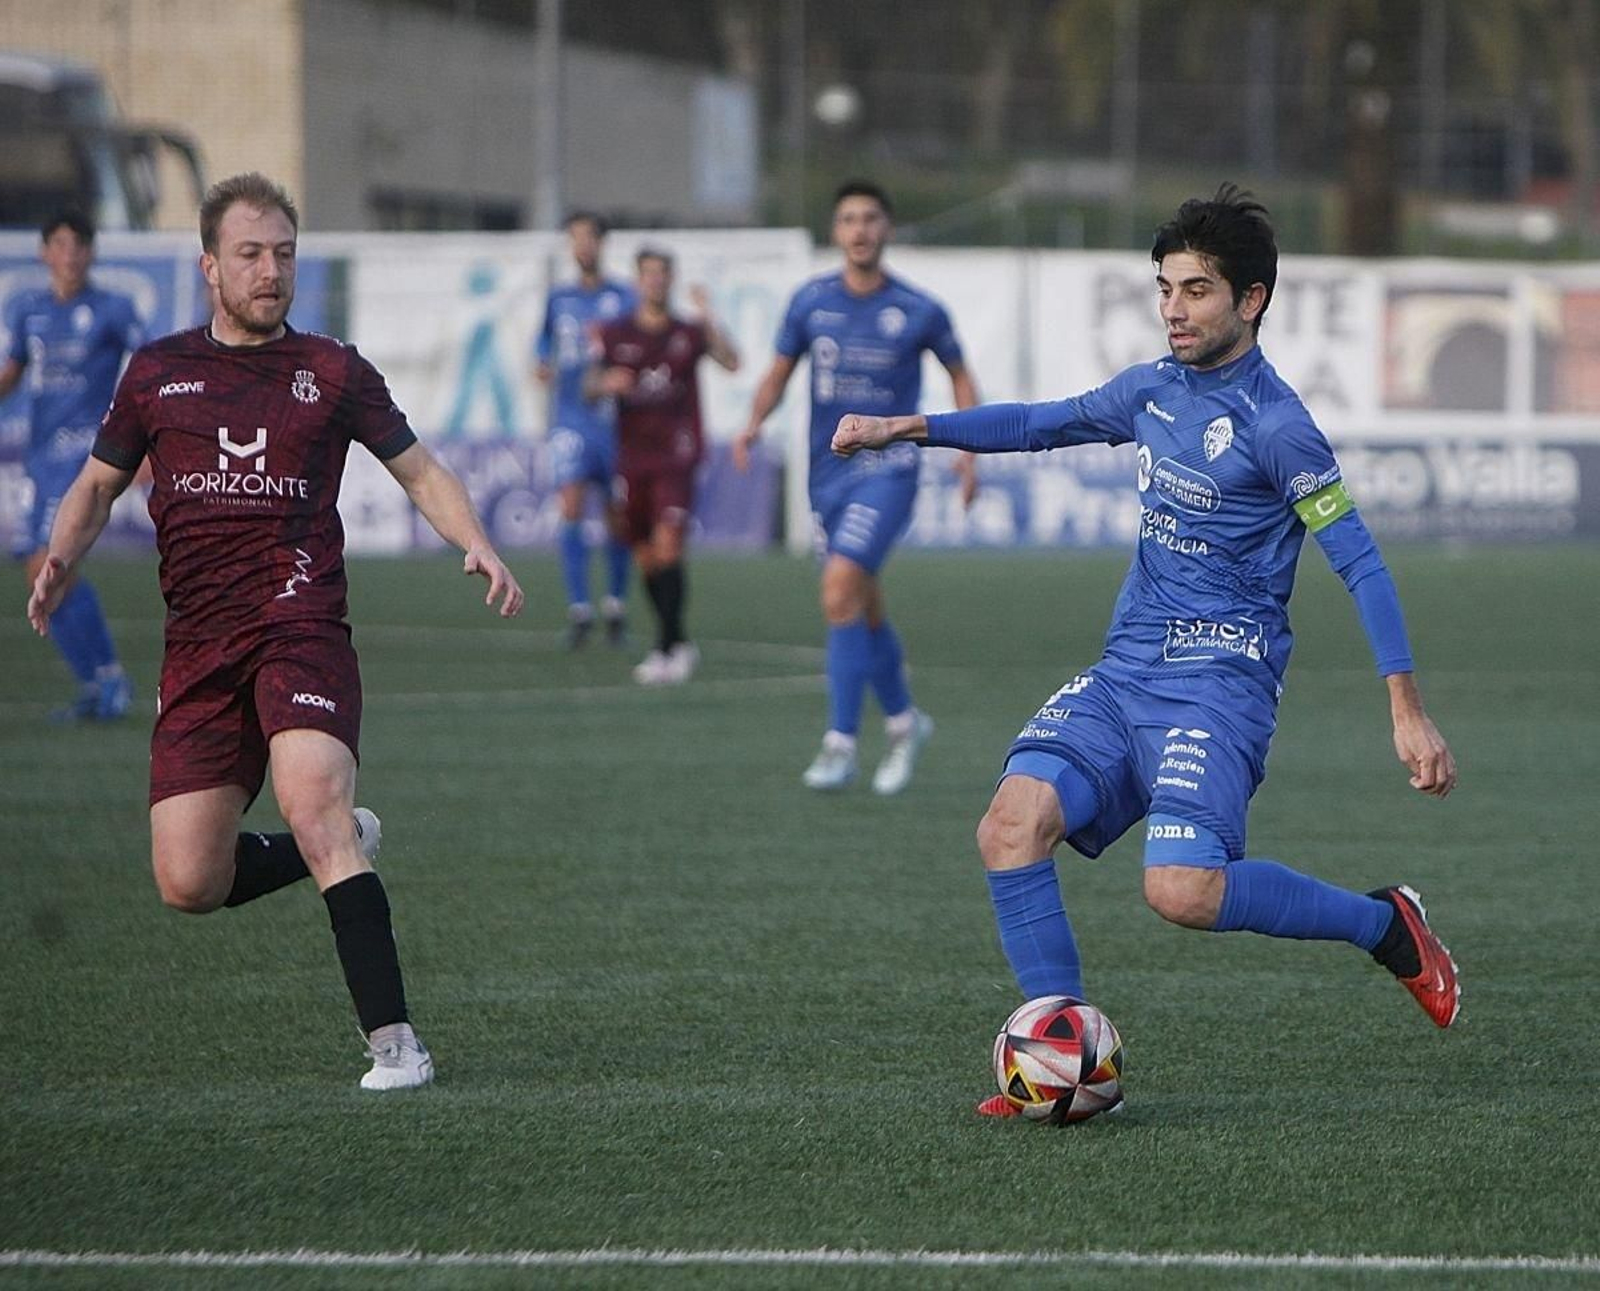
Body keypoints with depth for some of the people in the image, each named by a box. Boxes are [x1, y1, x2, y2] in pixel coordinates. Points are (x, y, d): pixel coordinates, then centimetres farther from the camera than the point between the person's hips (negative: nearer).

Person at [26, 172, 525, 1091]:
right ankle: (343, 846, 25)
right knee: (188, 884, -5)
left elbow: (421, 471, 15)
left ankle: (394, 1040, -28)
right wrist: (62, 561, 3)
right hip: (198, 648, 3)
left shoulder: (331, 371, 8)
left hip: (301, 626, -3)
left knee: (313, 802, -29)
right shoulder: (158, 374, 13)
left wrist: (478, 546, -4)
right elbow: (100, 482, 23)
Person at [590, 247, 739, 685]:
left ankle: (667, 649, -18)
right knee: (645, 556, 5)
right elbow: (592, 386, 8)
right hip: (632, 456, 3)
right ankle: (679, 645, 19)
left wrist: (707, 318, -20)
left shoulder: (689, 333, 4)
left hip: (676, 455, -3)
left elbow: (730, 363, -11)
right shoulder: (616, 334, 9)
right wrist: (607, 383, -14)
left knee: (667, 545, -17)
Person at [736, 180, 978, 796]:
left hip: (887, 468, -4)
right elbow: (779, 373, 12)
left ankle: (840, 744, -18)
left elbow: (959, 376, 10)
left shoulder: (918, 310, -5)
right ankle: (903, 720, 35)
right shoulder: (810, 301, 1)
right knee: (864, 608, 12)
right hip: (827, 472, 4)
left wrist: (968, 453, -1)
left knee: (841, 588, -20)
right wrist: (754, 423, -8)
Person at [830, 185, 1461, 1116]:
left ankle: (1384, 924, 1)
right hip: (1125, 672, 7)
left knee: (1182, 890, -24)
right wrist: (908, 429, 21)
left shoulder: (1275, 425, -11)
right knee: (1013, 827, -15)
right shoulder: (1154, 390, 10)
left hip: (1220, 681, -7)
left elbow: (1360, 562, -12)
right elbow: (1044, 424, 28)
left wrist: (1409, 712, -17)